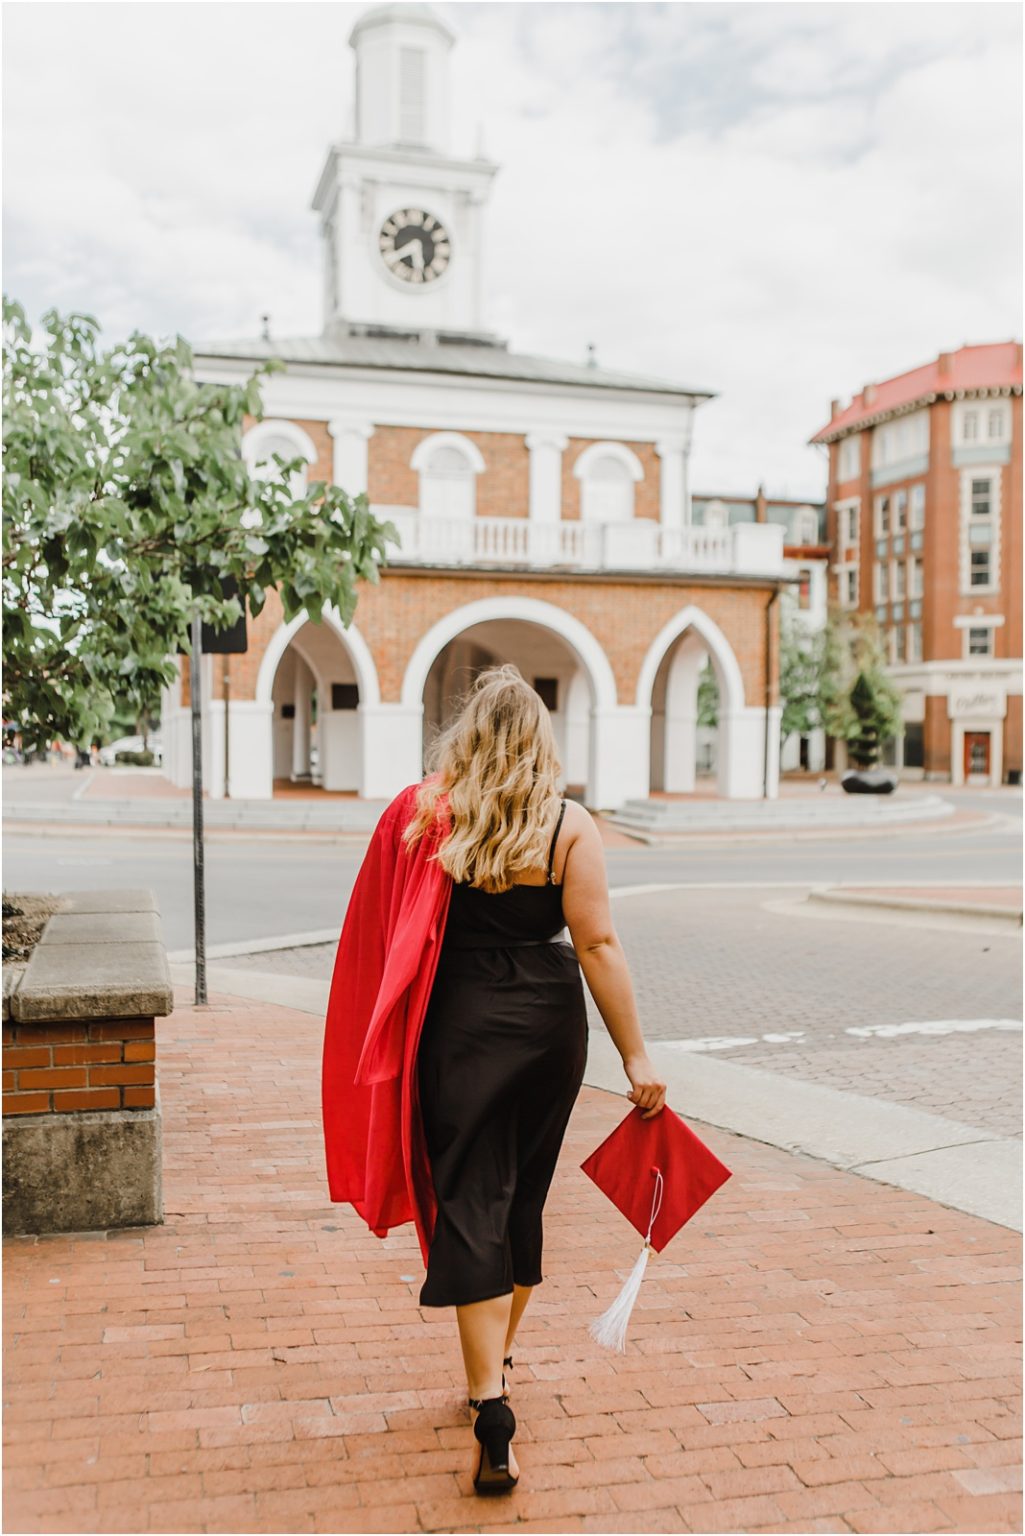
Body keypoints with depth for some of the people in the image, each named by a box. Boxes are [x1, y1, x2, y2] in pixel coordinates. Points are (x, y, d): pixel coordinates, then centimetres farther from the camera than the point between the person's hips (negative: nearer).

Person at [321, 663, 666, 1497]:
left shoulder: (419, 817, -3)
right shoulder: (569, 826, -6)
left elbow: (378, 938, 1)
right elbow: (598, 944, -9)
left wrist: (386, 1048, 13)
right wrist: (637, 1057, -4)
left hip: (458, 1024, -1)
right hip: (549, 1022, 2)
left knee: (470, 1203, 2)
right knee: (524, 1194, 19)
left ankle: (492, 1409, -5)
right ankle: (497, 1363, 37)